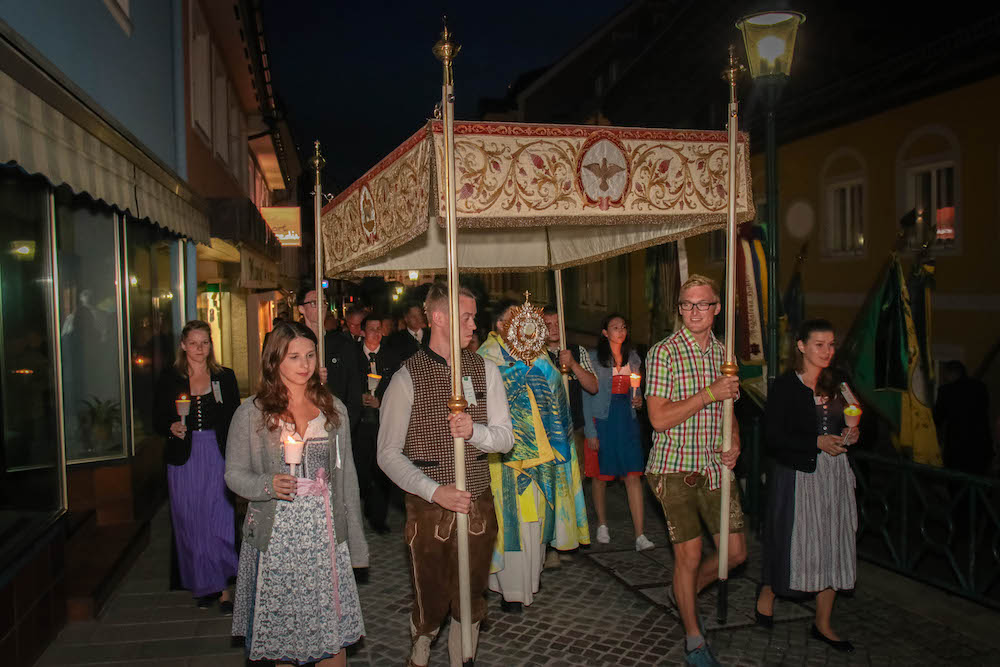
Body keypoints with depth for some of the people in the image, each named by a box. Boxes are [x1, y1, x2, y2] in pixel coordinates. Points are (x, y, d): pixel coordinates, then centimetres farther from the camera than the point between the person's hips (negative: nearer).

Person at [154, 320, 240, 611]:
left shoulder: (225, 377, 5)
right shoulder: (169, 379, 4)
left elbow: (235, 420, 6)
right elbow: (158, 421, 5)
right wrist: (172, 428, -17)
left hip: (218, 457, 0)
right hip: (185, 459, 1)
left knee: (220, 523, -3)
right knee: (191, 525, 6)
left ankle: (223, 586, 8)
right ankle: (204, 586, 21)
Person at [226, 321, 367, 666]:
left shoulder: (333, 408, 7)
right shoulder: (251, 412, 0)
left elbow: (346, 474, 9)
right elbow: (234, 473, 2)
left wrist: (356, 541, 8)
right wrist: (268, 485, -20)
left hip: (325, 532, 2)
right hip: (276, 535, -1)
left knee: (333, 635, 2)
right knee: (282, 629, 7)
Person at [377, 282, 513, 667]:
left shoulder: (485, 371, 2)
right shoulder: (407, 378, -8)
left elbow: (505, 438, 1)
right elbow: (388, 454, -8)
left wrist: (474, 431, -21)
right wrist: (435, 491, -18)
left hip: (478, 505, 3)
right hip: (429, 507, -3)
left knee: (471, 602, 14)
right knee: (431, 603, 10)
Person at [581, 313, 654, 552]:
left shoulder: (633, 358, 11)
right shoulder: (593, 357, -3)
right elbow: (588, 395, -5)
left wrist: (639, 399, -2)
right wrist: (590, 431, -10)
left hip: (627, 419, 3)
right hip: (602, 420, -3)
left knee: (633, 475, -5)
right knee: (600, 475, 7)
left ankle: (640, 536, -6)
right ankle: (602, 525, 26)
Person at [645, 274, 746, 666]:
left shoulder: (723, 353, 8)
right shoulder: (664, 353, -11)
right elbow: (659, 418, -18)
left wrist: (734, 443, 1)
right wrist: (709, 393, -21)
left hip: (715, 468, 6)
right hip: (675, 469, -6)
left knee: (736, 552, 8)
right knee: (689, 554, 3)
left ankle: (688, 591, 38)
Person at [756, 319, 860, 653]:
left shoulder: (834, 386, 11)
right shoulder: (785, 387, -10)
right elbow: (774, 438, -15)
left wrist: (849, 436, 1)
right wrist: (818, 443, -22)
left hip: (834, 475, 6)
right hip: (797, 476, -6)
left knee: (832, 547, 8)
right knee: (792, 543, 1)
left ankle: (822, 624, 21)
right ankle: (766, 594, 29)